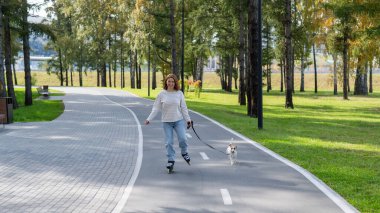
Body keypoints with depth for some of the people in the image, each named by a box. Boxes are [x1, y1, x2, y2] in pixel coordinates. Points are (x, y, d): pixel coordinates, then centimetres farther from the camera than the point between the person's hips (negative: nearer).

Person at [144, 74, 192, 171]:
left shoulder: (179, 93, 1)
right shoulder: (162, 94, -1)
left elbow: (183, 108, 6)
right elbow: (156, 108, 1)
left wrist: (188, 119, 5)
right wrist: (149, 119, -6)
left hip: (179, 120, 0)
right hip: (166, 122, 0)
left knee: (183, 139, -9)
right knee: (169, 142, 1)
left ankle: (184, 153, 20)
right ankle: (171, 160, 13)